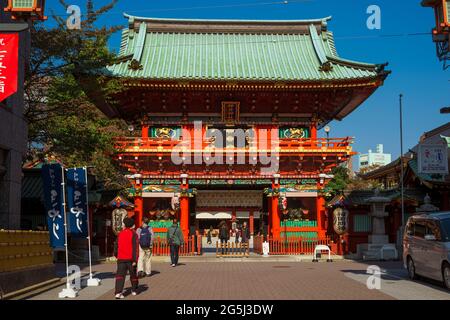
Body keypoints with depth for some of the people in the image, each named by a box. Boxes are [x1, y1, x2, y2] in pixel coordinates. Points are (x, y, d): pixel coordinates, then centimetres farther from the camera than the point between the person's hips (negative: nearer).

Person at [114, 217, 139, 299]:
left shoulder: (120, 234, 6)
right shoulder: (133, 234, -7)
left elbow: (116, 245, 16)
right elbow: (135, 248, -14)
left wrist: (116, 255, 33)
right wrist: (135, 260, -14)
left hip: (121, 259, 2)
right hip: (131, 259, -2)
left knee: (120, 275, -3)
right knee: (133, 274, 16)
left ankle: (118, 292, -17)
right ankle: (134, 290, 30)